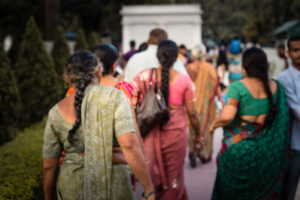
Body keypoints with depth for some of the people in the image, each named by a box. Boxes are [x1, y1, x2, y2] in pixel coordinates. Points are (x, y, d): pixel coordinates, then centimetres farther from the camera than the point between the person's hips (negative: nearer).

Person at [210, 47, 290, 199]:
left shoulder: (238, 87, -17)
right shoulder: (276, 87, -1)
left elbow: (227, 117, -26)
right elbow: (283, 117, 3)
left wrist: (214, 125, -7)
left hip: (239, 145, -4)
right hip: (265, 147, 4)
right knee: (259, 187, 20)